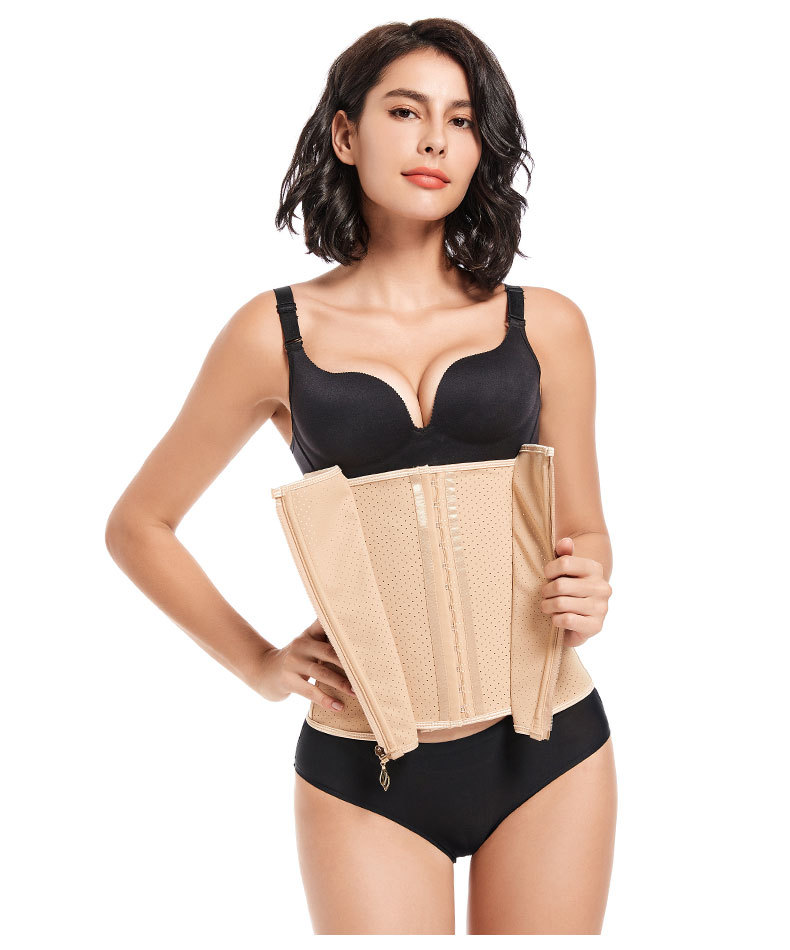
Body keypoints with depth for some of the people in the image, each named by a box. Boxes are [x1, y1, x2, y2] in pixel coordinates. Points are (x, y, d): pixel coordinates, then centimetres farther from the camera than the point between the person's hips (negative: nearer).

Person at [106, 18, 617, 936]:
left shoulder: (543, 325, 4)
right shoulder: (277, 331, 0)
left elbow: (584, 528, 12)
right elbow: (138, 525, 8)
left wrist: (588, 596, -10)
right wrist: (259, 664, -1)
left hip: (547, 747, 2)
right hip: (363, 766, -1)